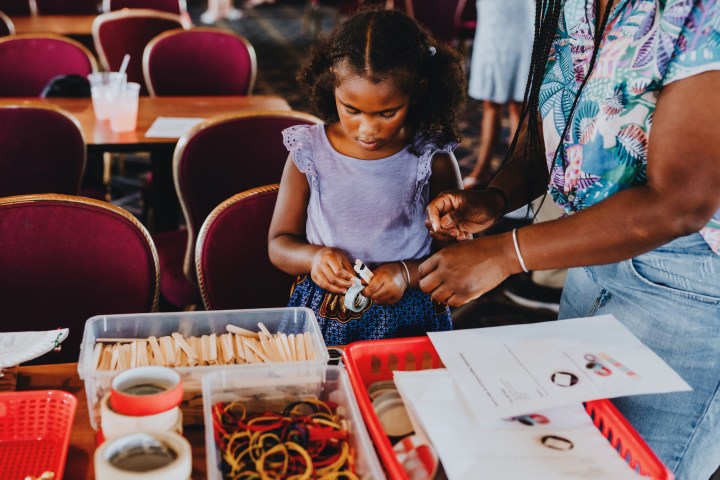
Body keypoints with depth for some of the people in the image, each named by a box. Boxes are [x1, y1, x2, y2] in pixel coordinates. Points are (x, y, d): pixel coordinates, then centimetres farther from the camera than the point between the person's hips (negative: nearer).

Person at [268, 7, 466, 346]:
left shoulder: (433, 160, -3)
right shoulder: (309, 153, 0)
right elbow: (279, 244, 8)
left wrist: (407, 274, -16)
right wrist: (313, 256, -14)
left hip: (409, 318, -1)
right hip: (323, 318, 1)